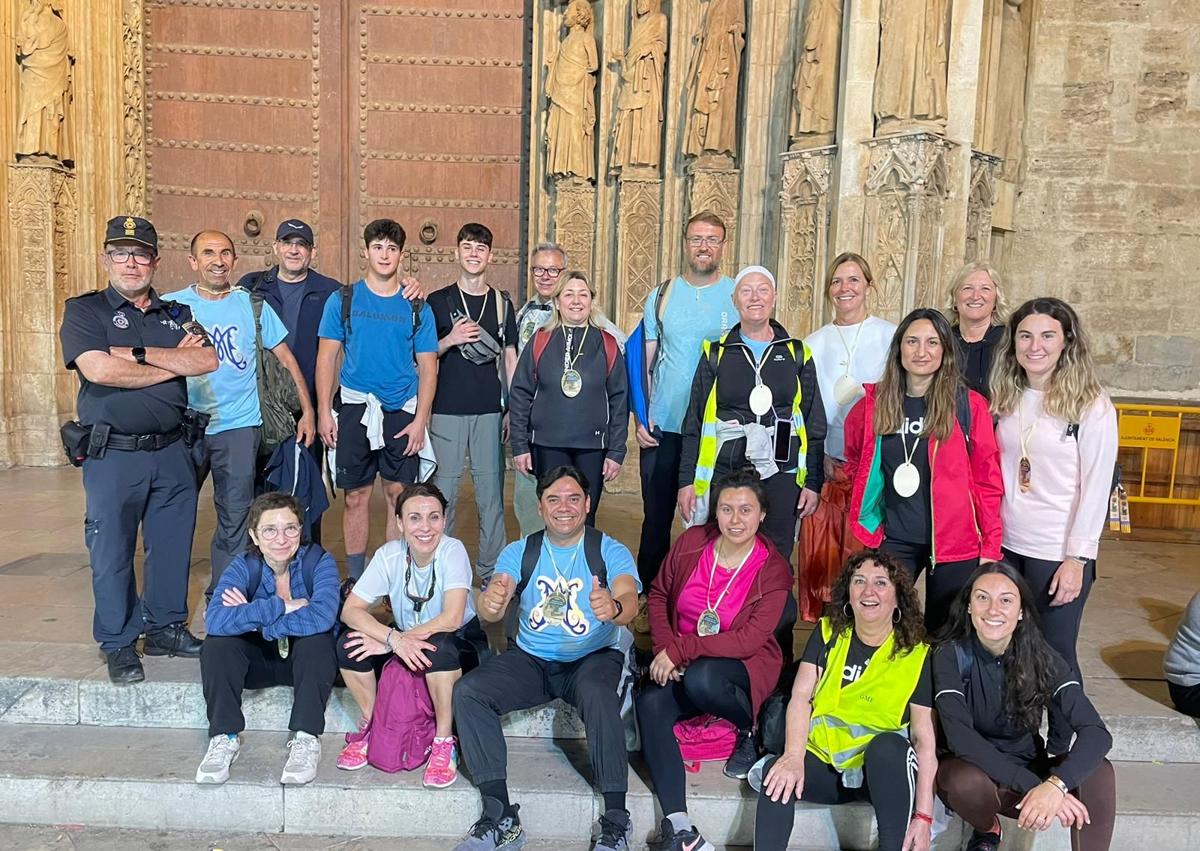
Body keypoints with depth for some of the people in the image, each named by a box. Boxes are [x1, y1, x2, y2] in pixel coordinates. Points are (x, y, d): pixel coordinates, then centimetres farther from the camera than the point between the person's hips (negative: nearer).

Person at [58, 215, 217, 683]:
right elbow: (99, 369, -18)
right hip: (112, 455, -4)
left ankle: (166, 627, 28)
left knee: (172, 545, 12)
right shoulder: (84, 310, 0)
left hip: (171, 451, 4)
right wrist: (174, 363, -9)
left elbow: (207, 360, -6)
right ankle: (119, 644, 20)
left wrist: (139, 353, -15)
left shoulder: (175, 313, 12)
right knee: (112, 552, 5)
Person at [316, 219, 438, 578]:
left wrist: (420, 420, -6)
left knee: (399, 495, 4)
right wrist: (324, 413, -5)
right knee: (356, 496, 5)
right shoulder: (342, 300, 4)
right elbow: (327, 358, 3)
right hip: (355, 409, 0)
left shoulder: (417, 307, 4)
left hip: (402, 412, 0)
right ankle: (356, 579, 16)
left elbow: (427, 367, 3)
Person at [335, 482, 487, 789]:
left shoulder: (453, 550, -23)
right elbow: (350, 609, -17)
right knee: (349, 644, -20)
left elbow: (451, 619, -32)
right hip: (407, 637, 4)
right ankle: (371, 726, 4)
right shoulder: (389, 554, -13)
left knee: (437, 647, -38)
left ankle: (445, 742, -17)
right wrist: (393, 638, -35)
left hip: (460, 643, -4)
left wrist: (388, 644, -29)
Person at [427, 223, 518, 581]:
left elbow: (510, 358, 12)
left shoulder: (502, 303, 10)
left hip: (490, 411, 2)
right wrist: (450, 340, -13)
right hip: (447, 411, -1)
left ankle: (492, 571, 14)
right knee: (444, 491, 1)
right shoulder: (438, 302, 5)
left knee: (491, 492, 4)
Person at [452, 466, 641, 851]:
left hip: (593, 657, -3)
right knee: (467, 691, -20)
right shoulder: (519, 552, 2)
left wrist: (615, 608, -50)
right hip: (531, 659, 3)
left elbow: (630, 600, -24)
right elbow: (491, 610, -13)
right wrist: (490, 603, -39)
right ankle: (501, 819, -14)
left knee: (598, 695, -36)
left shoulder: (611, 552, -5)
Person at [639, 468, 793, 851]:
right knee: (650, 704, -27)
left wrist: (679, 649, -25)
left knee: (700, 680, -37)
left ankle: (751, 729, -2)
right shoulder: (692, 542, -6)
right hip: (681, 664, 4)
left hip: (745, 664, -3)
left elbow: (749, 640, -21)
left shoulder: (774, 570, -14)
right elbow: (659, 594, 7)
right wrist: (664, 649, -9)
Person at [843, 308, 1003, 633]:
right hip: (893, 539, 2)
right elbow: (854, 457, 21)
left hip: (954, 542, -2)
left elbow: (987, 481, -4)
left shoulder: (968, 405, -5)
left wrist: (991, 548, -7)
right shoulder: (874, 402, 3)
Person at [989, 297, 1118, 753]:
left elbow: (1096, 487, -10)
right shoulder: (1006, 399, 7)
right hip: (1007, 548, 5)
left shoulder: (1091, 406, -8)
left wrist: (1076, 559, -13)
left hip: (1059, 554, -5)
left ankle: (1061, 752, 22)